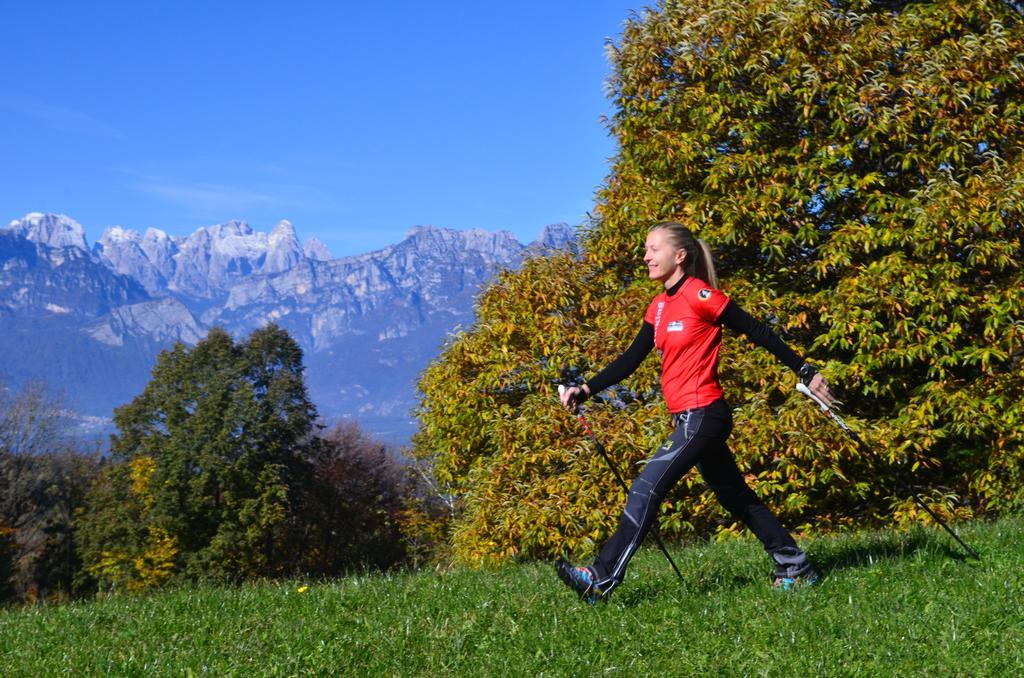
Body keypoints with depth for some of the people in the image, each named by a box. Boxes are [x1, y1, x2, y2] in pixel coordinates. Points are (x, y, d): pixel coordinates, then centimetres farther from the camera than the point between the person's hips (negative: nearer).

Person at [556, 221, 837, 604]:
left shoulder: (700, 295, -12)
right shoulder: (659, 307, 13)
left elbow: (758, 333, -8)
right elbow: (630, 360, 12)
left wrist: (805, 372, -7)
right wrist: (586, 391, 2)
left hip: (703, 414, -9)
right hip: (692, 418, 9)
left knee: (647, 490, -12)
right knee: (737, 498, 15)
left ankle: (602, 578, -10)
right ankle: (795, 568, 24)